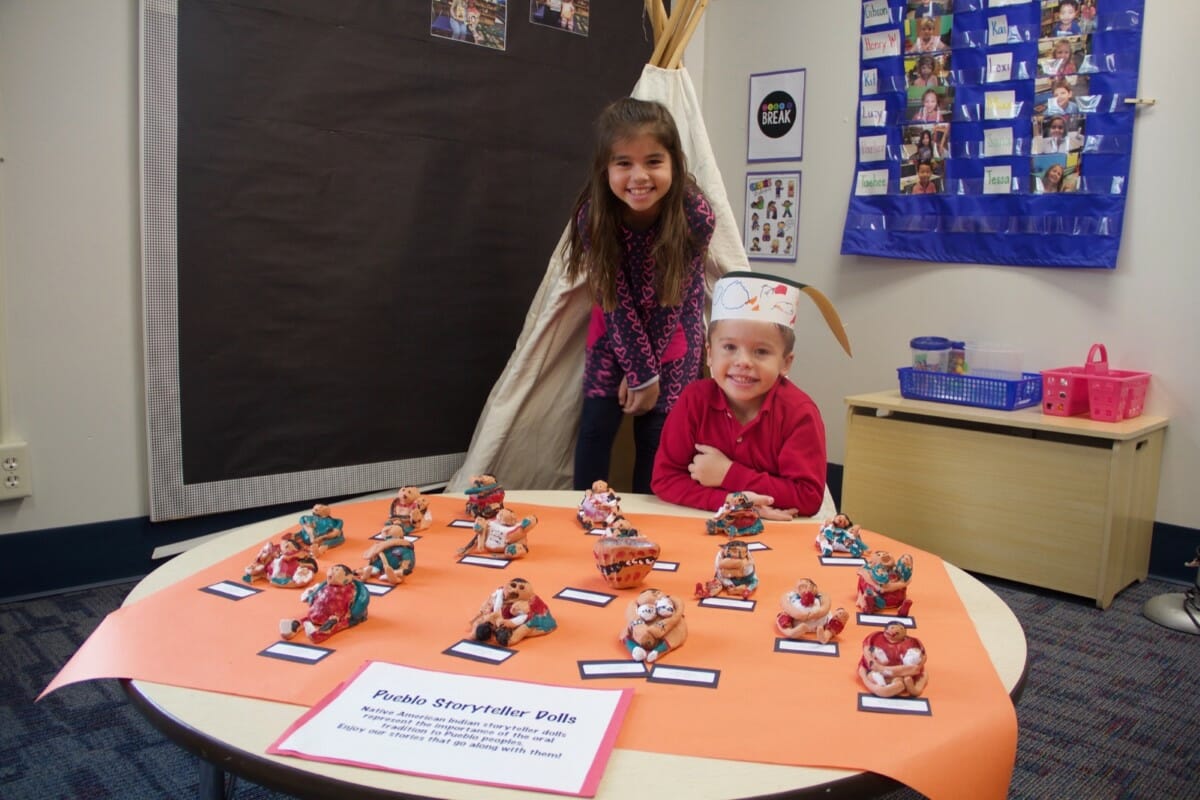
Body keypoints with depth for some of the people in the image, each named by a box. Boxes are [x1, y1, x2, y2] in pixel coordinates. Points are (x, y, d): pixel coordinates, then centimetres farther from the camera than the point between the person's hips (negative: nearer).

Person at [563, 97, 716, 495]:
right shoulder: (594, 216, -27)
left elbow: (675, 298, -19)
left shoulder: (696, 214, -29)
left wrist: (647, 370, -13)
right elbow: (616, 302, -20)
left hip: (673, 335, -1)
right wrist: (641, 372, -17)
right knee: (595, 427, -2)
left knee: (656, 434, 0)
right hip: (614, 332, 1)